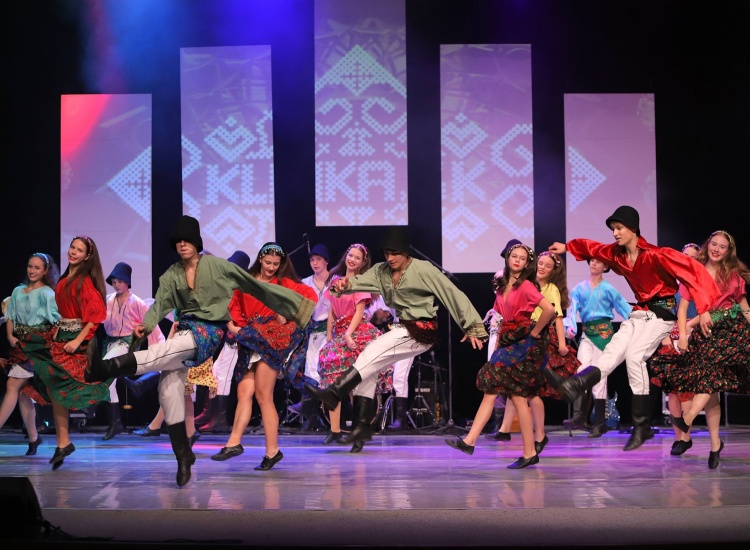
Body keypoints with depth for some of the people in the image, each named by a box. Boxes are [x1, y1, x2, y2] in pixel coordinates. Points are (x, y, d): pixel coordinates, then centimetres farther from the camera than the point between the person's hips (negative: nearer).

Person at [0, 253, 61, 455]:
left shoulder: (47, 294, -5)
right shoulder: (18, 291, 12)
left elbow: (56, 322, -9)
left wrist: (50, 340, -18)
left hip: (36, 345, -6)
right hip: (20, 344, 6)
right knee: (23, 391, 8)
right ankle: (33, 437, 17)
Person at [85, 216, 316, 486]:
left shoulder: (217, 266, 2)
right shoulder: (171, 275, 11)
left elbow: (255, 285, 7)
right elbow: (160, 304, -3)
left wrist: (295, 303, 8)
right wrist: (146, 325, -26)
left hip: (209, 331, -5)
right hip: (185, 329, 5)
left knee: (165, 351, -32)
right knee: (168, 388, -11)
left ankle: (107, 368, -53)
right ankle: (183, 456, -3)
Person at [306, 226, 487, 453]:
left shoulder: (423, 270, -12)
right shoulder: (382, 271, 6)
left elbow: (453, 294, -10)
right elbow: (360, 281, -6)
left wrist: (472, 327, -11)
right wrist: (343, 284, -31)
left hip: (420, 331, -7)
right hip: (402, 329, 7)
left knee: (370, 355, -20)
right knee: (368, 368, -1)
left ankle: (334, 394, -18)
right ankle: (362, 426, 4)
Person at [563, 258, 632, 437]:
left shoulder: (608, 289, 1)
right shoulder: (580, 288, 9)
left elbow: (624, 308, 0)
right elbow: (573, 308, 0)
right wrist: (570, 326, -18)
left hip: (603, 332, -3)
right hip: (586, 332, 3)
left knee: (598, 375, -3)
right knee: (581, 372, -11)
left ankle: (600, 423, 4)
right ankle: (579, 416, -15)